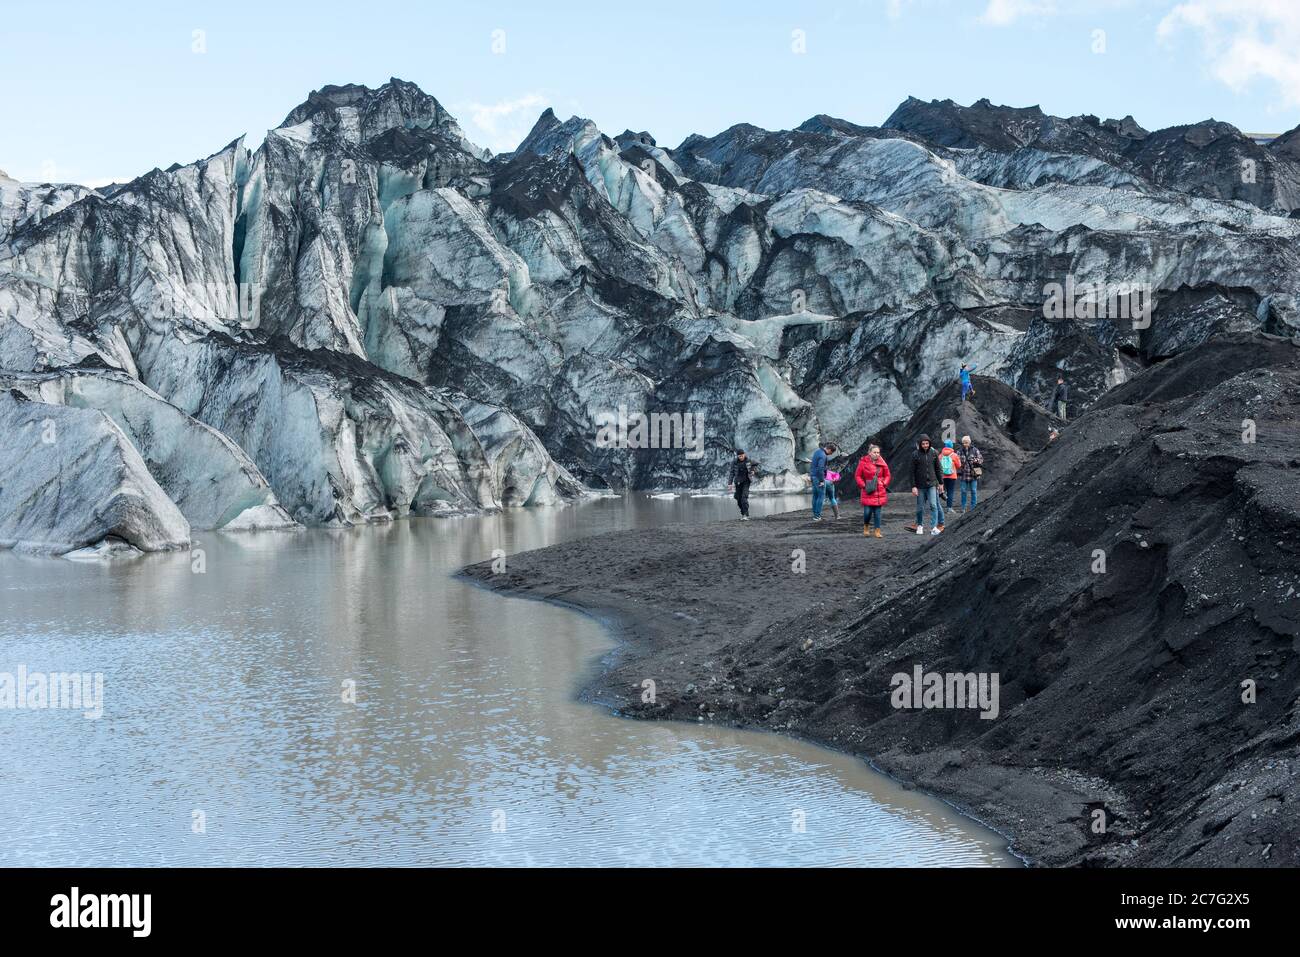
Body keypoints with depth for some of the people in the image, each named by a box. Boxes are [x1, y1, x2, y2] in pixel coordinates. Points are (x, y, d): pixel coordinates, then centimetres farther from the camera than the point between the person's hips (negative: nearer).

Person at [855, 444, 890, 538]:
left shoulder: (882, 463, 5)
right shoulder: (864, 462, -3)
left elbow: (887, 475, 15)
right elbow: (857, 476, 2)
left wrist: (884, 484, 0)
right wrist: (863, 485, -8)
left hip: (879, 491, 2)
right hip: (868, 492, -2)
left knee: (877, 512, 2)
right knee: (867, 512, -4)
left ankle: (877, 531, 9)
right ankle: (866, 528, 23)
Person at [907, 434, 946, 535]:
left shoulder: (934, 453, 2)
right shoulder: (915, 454, -4)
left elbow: (937, 469, 10)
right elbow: (912, 471, -3)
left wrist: (940, 483, 11)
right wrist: (913, 486, -7)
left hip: (932, 484, 1)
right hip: (920, 485, -1)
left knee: (933, 505, -10)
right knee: (920, 507, 7)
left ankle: (934, 527, -8)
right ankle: (920, 525, 24)